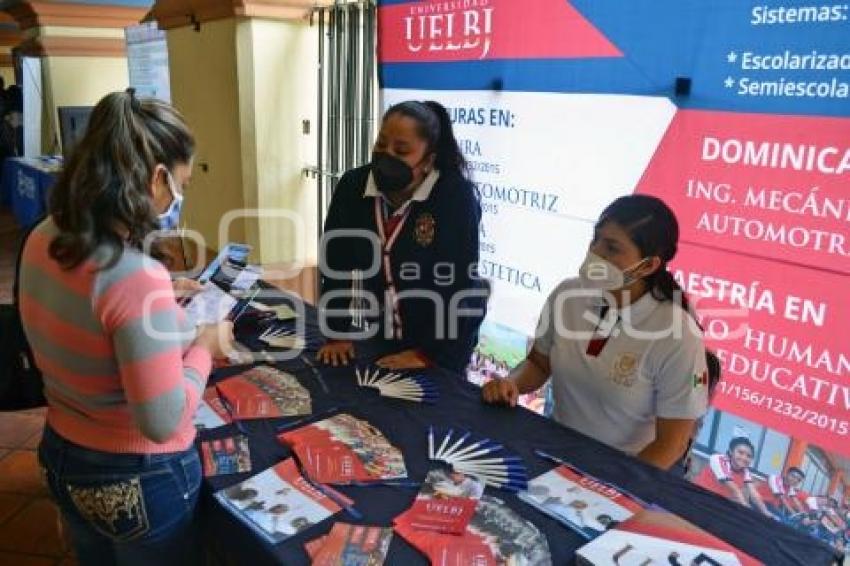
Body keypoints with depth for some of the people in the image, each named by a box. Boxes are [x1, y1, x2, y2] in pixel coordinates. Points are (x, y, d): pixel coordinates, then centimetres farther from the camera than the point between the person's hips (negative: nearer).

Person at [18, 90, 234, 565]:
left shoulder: (43, 240, -7)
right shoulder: (137, 276, -32)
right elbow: (163, 422, -28)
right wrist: (204, 348, -15)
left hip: (63, 456, 7)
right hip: (139, 481, -7)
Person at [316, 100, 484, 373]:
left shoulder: (456, 196, -21)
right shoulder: (352, 187, -8)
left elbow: (459, 283, -21)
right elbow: (337, 264, -4)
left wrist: (428, 353, -22)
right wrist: (338, 333, -8)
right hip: (377, 335, 4)